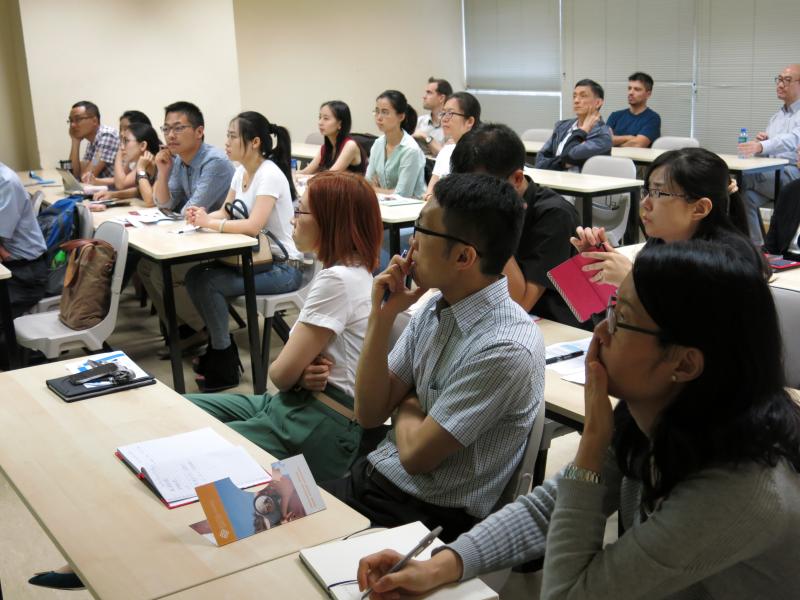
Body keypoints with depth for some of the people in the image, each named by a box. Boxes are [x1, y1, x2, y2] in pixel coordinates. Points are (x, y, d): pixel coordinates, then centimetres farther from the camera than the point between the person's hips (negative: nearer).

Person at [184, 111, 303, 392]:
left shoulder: (269, 174, -19)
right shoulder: (242, 171, 9)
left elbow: (253, 226, -29)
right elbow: (225, 213, 13)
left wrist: (209, 223, -21)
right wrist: (203, 216, -9)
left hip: (282, 267, -8)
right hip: (254, 258, 8)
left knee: (207, 283, -21)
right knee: (194, 276, -7)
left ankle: (224, 367, -6)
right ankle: (219, 347, 8)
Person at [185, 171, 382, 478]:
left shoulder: (338, 280, -20)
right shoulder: (352, 272, 13)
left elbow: (281, 372, -16)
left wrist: (300, 374, 6)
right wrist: (302, 374, -10)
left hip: (319, 429, -10)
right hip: (296, 405, 10)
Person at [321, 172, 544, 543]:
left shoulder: (506, 349, -24)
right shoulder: (433, 307, 0)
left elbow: (416, 454, -18)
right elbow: (369, 414, 1)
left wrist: (405, 405, 2)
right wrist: (382, 317, -8)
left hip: (428, 514, -6)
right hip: (372, 473, 7)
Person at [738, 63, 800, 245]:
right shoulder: (776, 117, 23)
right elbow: (763, 153, 24)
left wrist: (761, 146, -40)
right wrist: (759, 142, -1)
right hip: (770, 173, 6)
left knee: (743, 176, -28)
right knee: (747, 196, -25)